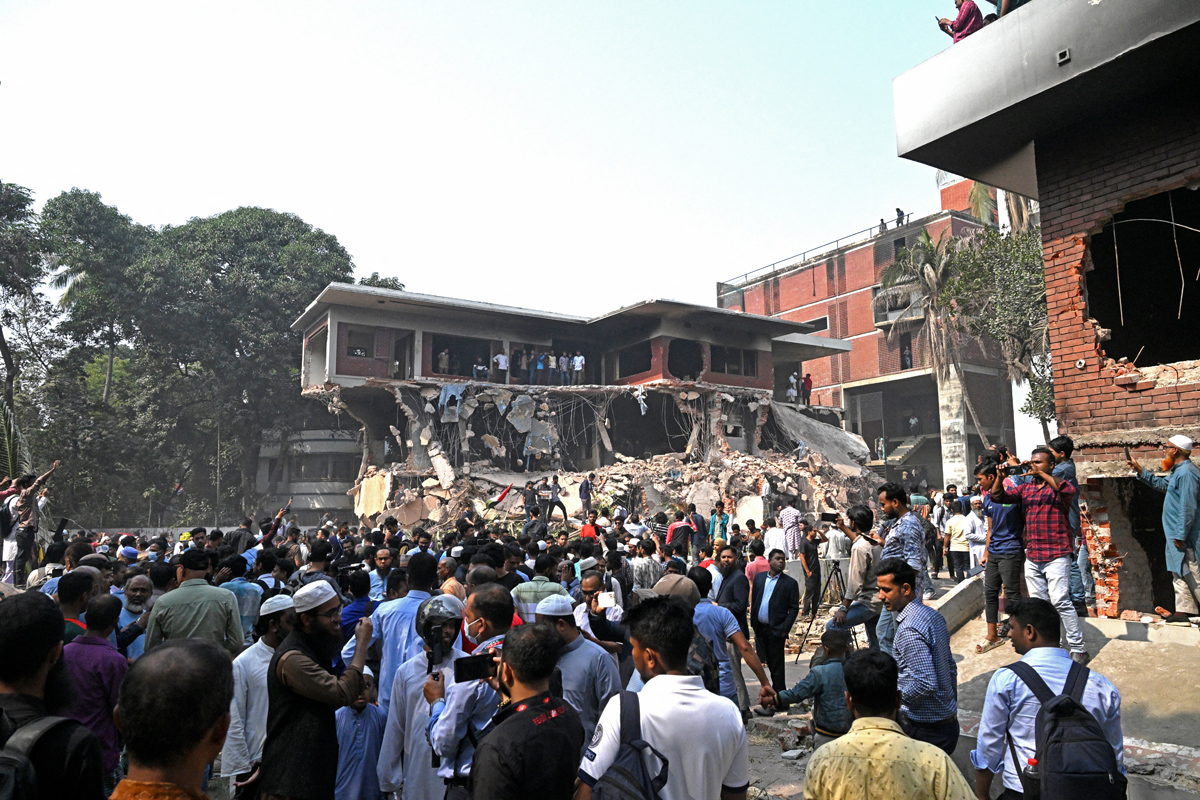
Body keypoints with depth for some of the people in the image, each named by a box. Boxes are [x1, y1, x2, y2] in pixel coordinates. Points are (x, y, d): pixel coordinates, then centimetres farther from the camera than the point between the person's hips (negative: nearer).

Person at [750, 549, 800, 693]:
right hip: (759, 628, 4)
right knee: (763, 662, 10)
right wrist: (753, 622, 7)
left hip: (776, 630, -4)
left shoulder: (790, 583, -4)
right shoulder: (759, 577, 8)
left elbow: (794, 608, -5)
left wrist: (784, 629, -12)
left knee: (776, 665, 2)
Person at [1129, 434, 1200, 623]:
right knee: (1179, 573, 14)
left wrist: (1180, 535, -22)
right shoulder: (1178, 471, 12)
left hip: (1184, 536, -11)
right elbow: (1161, 484, 32)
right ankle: (1183, 611, 19)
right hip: (1176, 534, 11)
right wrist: (1139, 470, 25)